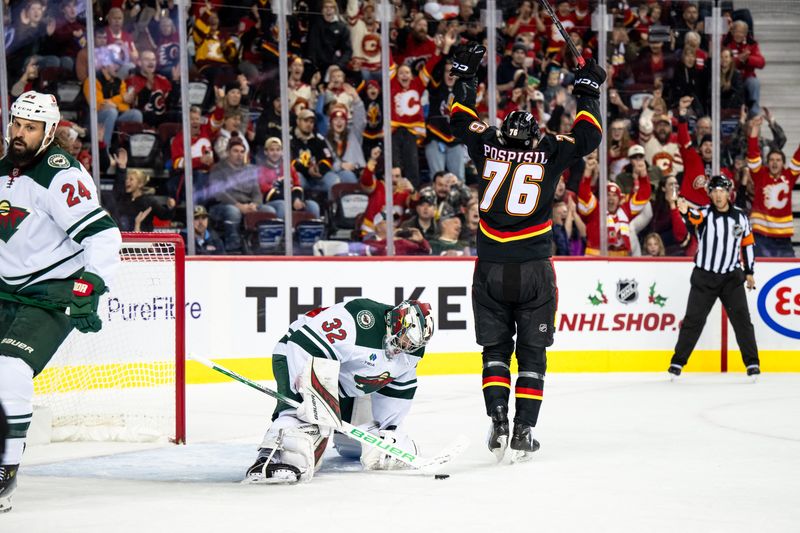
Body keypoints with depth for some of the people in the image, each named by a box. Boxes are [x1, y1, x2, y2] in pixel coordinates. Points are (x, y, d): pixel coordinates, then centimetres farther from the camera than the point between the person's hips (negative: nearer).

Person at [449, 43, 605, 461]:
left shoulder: (488, 146, 4)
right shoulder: (549, 153, -1)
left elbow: (460, 118, 18)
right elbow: (588, 136, 6)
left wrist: (465, 73, 28)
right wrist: (588, 90, 17)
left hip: (491, 268, 1)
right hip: (534, 270, -1)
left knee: (495, 349, 12)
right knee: (532, 352, 8)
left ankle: (497, 418, -7)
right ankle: (524, 431, 1)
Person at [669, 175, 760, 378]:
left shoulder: (740, 217, 3)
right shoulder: (705, 213, -7)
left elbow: (747, 244, 14)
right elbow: (693, 220, -30)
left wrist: (749, 272, 14)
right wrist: (685, 212, -54)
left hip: (731, 277, 2)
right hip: (704, 277, -2)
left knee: (741, 319, -4)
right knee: (693, 320, 1)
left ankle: (752, 362, 3)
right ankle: (678, 361, 11)